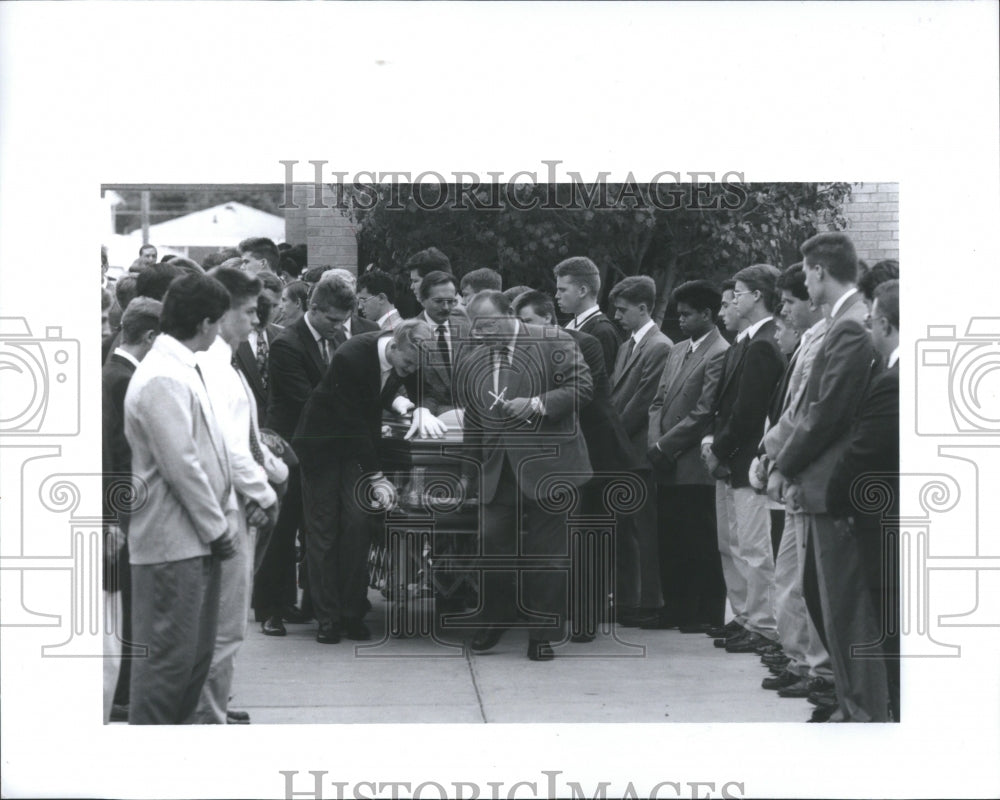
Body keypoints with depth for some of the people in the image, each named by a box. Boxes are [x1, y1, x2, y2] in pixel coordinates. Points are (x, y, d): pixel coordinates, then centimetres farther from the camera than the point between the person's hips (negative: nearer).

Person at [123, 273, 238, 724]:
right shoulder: (162, 379, -17)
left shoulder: (182, 369, 15)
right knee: (169, 655, -4)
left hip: (198, 538, 10)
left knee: (196, 653, 15)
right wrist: (217, 529, -12)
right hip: (173, 540, -10)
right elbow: (181, 466, -19)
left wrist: (223, 520, 9)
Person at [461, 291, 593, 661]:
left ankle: (543, 634, 11)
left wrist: (537, 405, -19)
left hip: (546, 465, -4)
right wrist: (471, 470, 16)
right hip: (498, 471, 4)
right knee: (493, 544, 3)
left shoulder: (555, 343, -4)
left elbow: (581, 386, -9)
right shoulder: (471, 363, 11)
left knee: (546, 552, 1)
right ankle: (494, 621, 22)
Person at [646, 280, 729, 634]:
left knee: (700, 546, -1)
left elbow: (703, 413, -16)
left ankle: (708, 615, 6)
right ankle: (676, 609, 20)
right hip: (668, 466, 8)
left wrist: (665, 446, -12)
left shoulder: (719, 354, -11)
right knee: (670, 542, 11)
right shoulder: (677, 351, 16)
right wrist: (654, 443, -1)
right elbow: (658, 402, 15)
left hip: (694, 468, -8)